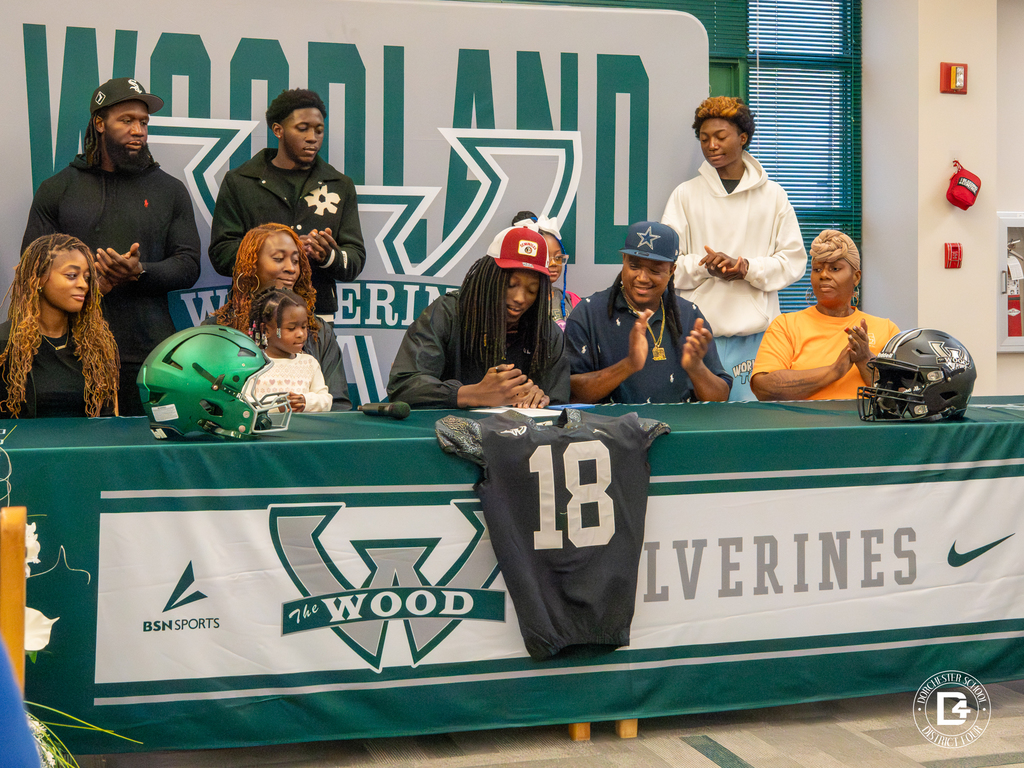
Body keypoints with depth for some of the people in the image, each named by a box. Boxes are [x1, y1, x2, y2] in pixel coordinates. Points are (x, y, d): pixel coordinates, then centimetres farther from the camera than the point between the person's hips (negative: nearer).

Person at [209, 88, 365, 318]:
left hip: (318, 315, 2)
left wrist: (330, 257, -12)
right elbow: (221, 254, 2)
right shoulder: (238, 182, 10)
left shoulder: (340, 186, 17)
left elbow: (356, 260, 12)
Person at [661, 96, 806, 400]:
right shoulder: (686, 194, 8)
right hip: (700, 332, -1)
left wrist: (748, 268, -10)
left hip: (758, 330, 1)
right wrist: (704, 266, -15)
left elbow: (794, 260, 7)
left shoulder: (772, 195, 11)